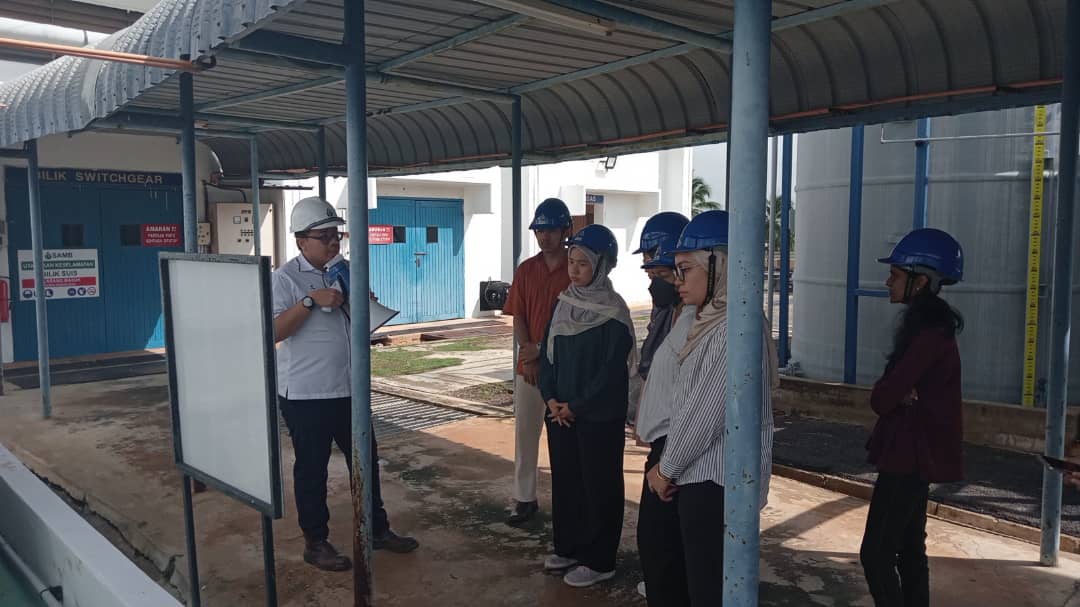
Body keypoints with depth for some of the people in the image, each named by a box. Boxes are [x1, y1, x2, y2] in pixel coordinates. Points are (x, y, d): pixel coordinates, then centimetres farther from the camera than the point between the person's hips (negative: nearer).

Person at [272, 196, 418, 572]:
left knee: (366, 460, 15)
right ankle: (315, 542, 23)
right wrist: (311, 300, -27)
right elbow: (273, 331, -21)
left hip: (349, 388, 7)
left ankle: (377, 529, 30)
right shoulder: (286, 279, -11)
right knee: (312, 468, 7)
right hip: (305, 394, -7)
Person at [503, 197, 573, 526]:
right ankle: (525, 499, 20)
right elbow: (518, 318, 5)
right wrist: (528, 355, -9)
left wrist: (542, 349, -15)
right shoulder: (526, 270, 7)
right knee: (525, 434, 8)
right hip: (528, 367, 4)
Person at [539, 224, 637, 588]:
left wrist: (575, 406, -14)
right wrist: (550, 398, -3)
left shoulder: (613, 311, -14)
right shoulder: (563, 304, 6)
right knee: (564, 479, 16)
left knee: (599, 486, 5)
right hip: (560, 413, 7)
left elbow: (612, 370, -16)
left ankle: (599, 561, 18)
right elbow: (547, 354, 9)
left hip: (599, 416, -7)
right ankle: (568, 547, 33)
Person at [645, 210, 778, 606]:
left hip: (716, 478, -9)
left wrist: (666, 468, -9)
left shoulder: (734, 328, -21)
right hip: (702, 473, 9)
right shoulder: (711, 320, 9)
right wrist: (668, 462, 7)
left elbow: (705, 414, -21)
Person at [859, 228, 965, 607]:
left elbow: (882, 397, -22)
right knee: (909, 549, 17)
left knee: (876, 554, -6)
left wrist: (892, 398, -1)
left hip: (912, 455, -10)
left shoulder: (930, 333, -21)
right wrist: (900, 397, -11)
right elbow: (897, 390, 9)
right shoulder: (929, 325, 11)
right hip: (915, 453, 10)